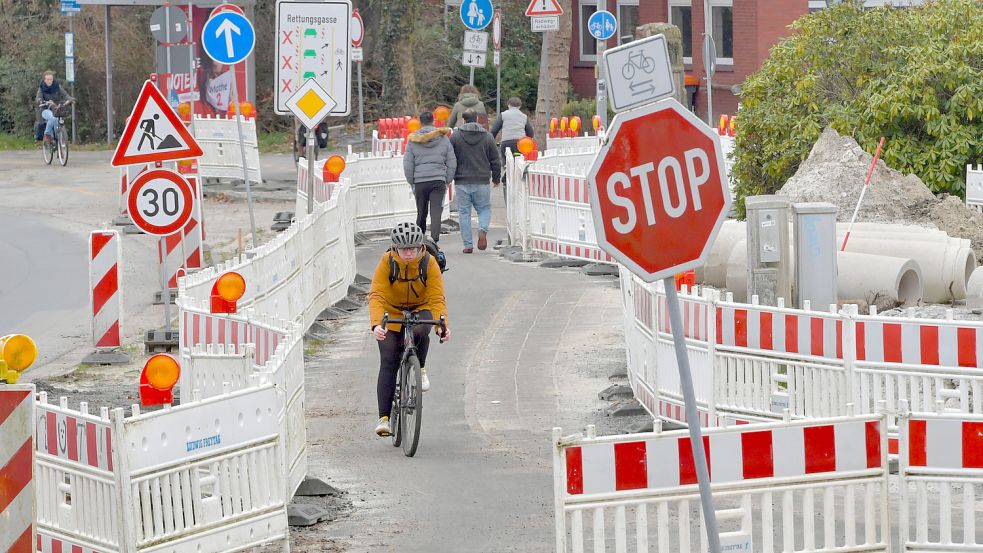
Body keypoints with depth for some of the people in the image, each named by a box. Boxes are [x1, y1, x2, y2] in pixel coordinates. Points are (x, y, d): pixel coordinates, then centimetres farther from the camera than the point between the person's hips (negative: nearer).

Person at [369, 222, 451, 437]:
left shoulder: (429, 263, -20)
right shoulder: (387, 262, -22)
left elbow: (437, 298, -24)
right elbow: (376, 296, -29)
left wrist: (442, 324, -41)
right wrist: (376, 324, -46)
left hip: (420, 309, 0)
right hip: (392, 312, 0)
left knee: (420, 331, -36)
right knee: (388, 363, -11)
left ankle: (420, 369, -6)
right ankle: (384, 417, -8)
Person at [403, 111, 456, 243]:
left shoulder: (413, 140, 2)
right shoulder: (443, 139, 4)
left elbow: (408, 165, 2)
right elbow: (452, 163, 6)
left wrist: (411, 182, 12)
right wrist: (447, 181, 14)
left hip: (420, 182, 1)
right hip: (439, 180, -1)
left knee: (421, 213, 12)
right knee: (436, 212, -5)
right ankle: (434, 239, -20)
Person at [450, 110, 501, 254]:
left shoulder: (455, 136, -1)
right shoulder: (487, 136, 2)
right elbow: (495, 160, 7)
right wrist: (496, 178, 20)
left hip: (462, 182, -1)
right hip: (482, 181, 1)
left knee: (464, 212, 6)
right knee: (484, 209, 13)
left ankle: (468, 244, 3)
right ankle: (483, 230, -15)